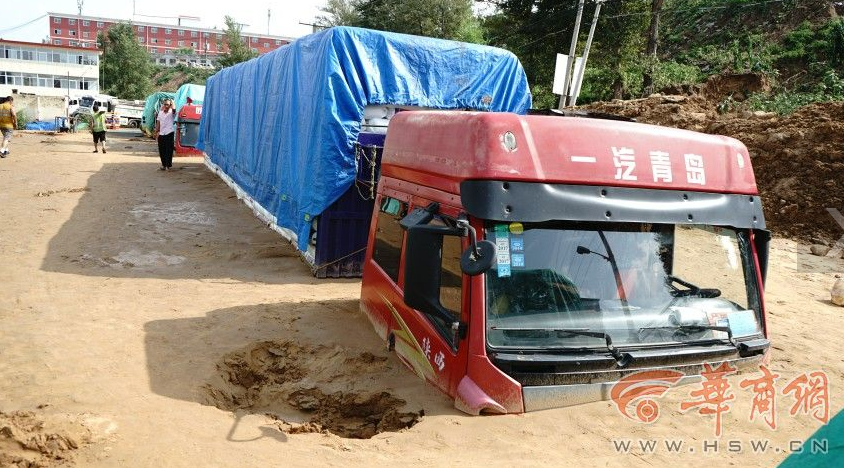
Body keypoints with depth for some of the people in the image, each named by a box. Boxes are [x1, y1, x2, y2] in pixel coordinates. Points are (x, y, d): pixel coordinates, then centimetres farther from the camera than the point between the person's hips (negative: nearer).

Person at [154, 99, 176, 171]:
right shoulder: (160, 113, 12)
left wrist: (172, 102, -16)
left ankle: (169, 166, 5)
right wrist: (156, 132, 10)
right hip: (161, 134, 5)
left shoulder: (171, 113, -2)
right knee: (162, 151, 9)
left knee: (169, 151, -3)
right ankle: (164, 165, 20)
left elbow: (173, 109, -27)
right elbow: (158, 123, 15)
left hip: (169, 133, -5)